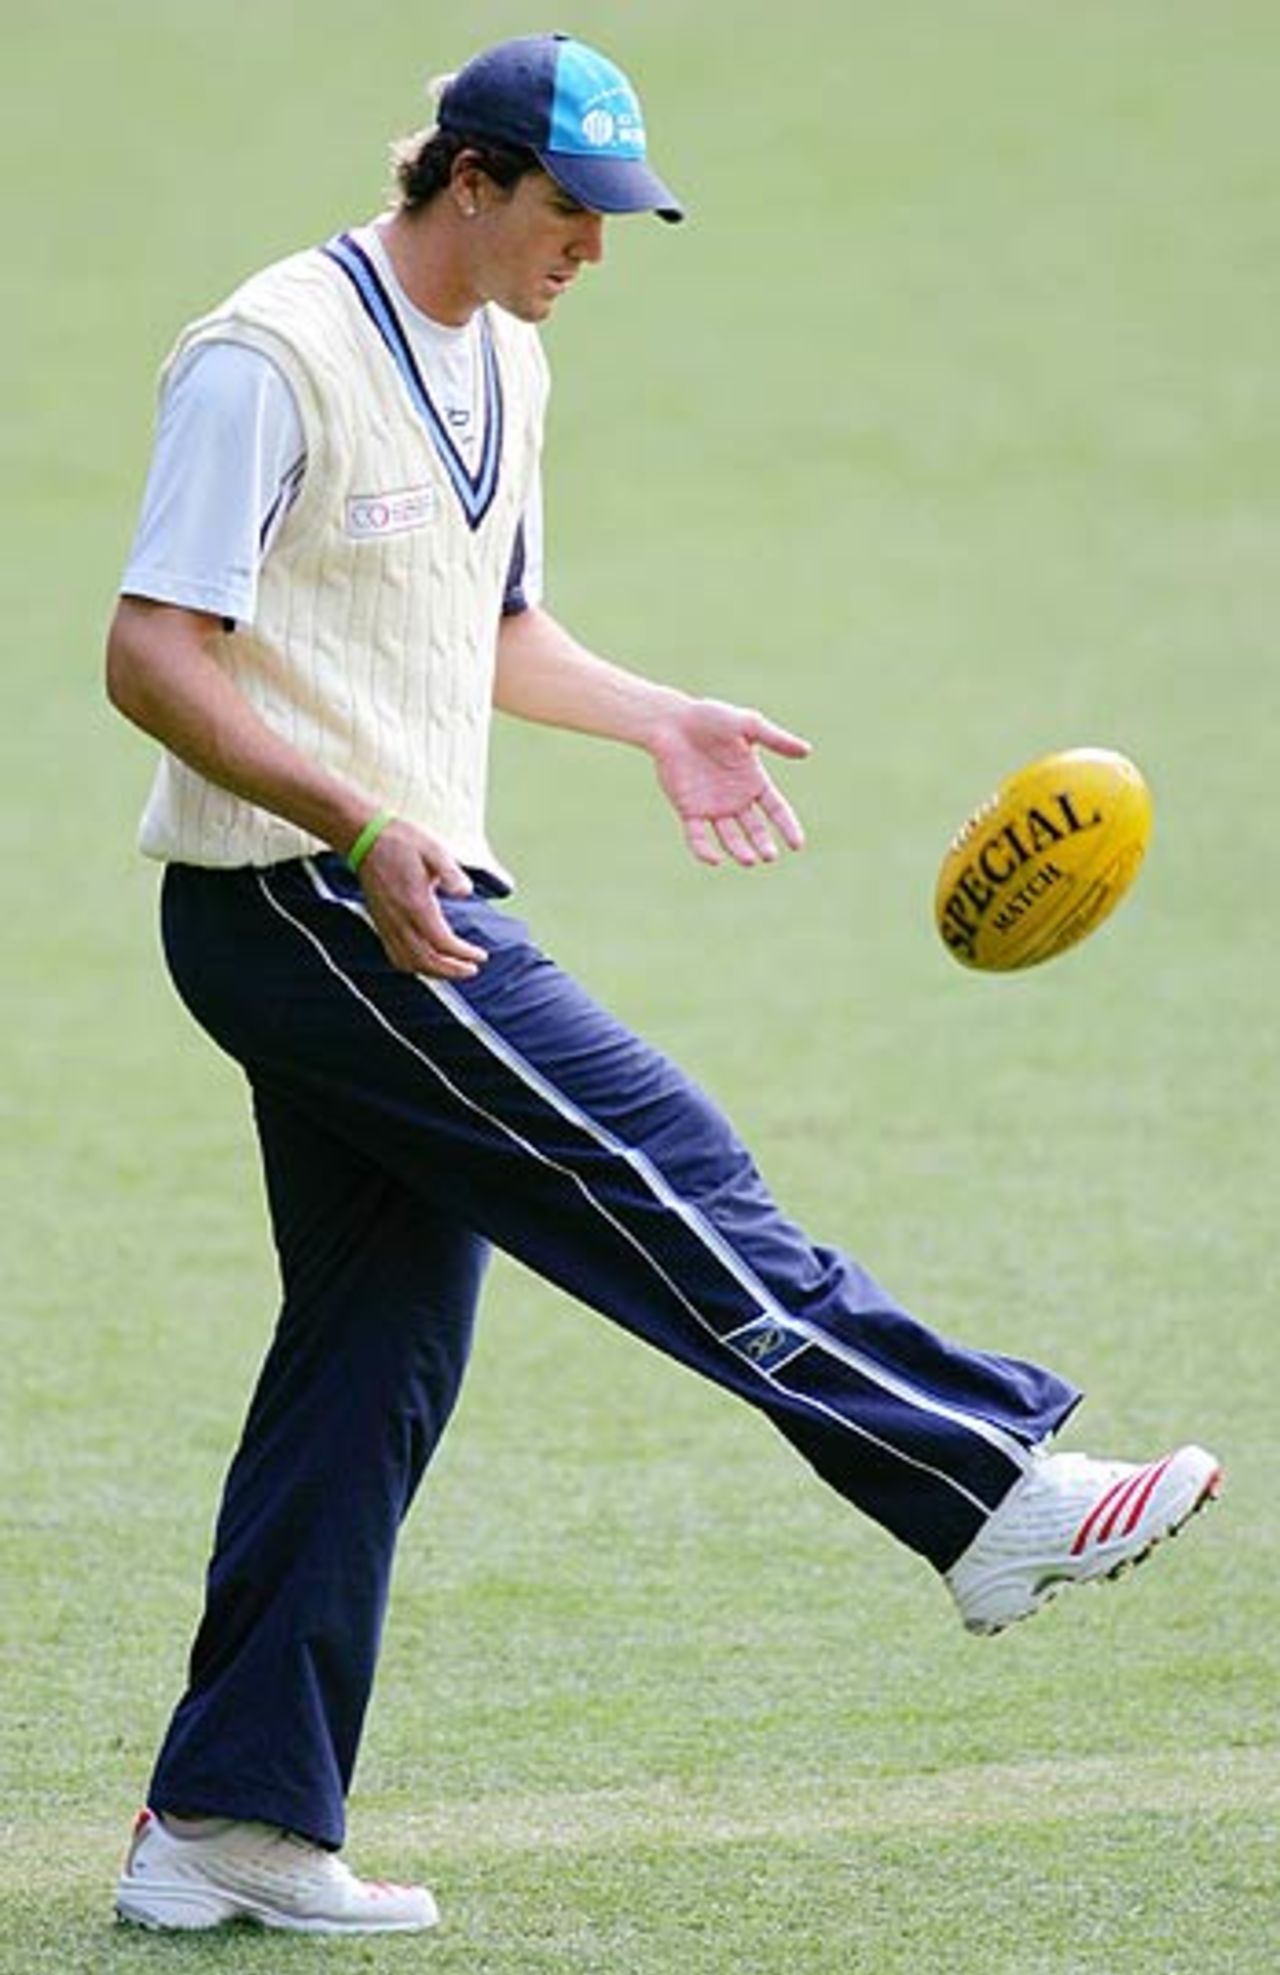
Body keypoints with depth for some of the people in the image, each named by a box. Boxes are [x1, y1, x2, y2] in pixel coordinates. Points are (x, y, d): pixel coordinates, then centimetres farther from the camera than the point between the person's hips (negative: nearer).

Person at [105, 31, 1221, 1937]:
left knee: (378, 1354, 7)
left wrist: (659, 717, 14)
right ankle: (991, 1492, -12)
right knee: (653, 1165, -14)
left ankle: (229, 1827, 11)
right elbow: (153, 656, -19)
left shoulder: (502, 365, 15)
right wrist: (366, 825, -28)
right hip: (297, 902, -10)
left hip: (406, 901, 10)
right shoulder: (272, 358, -14)